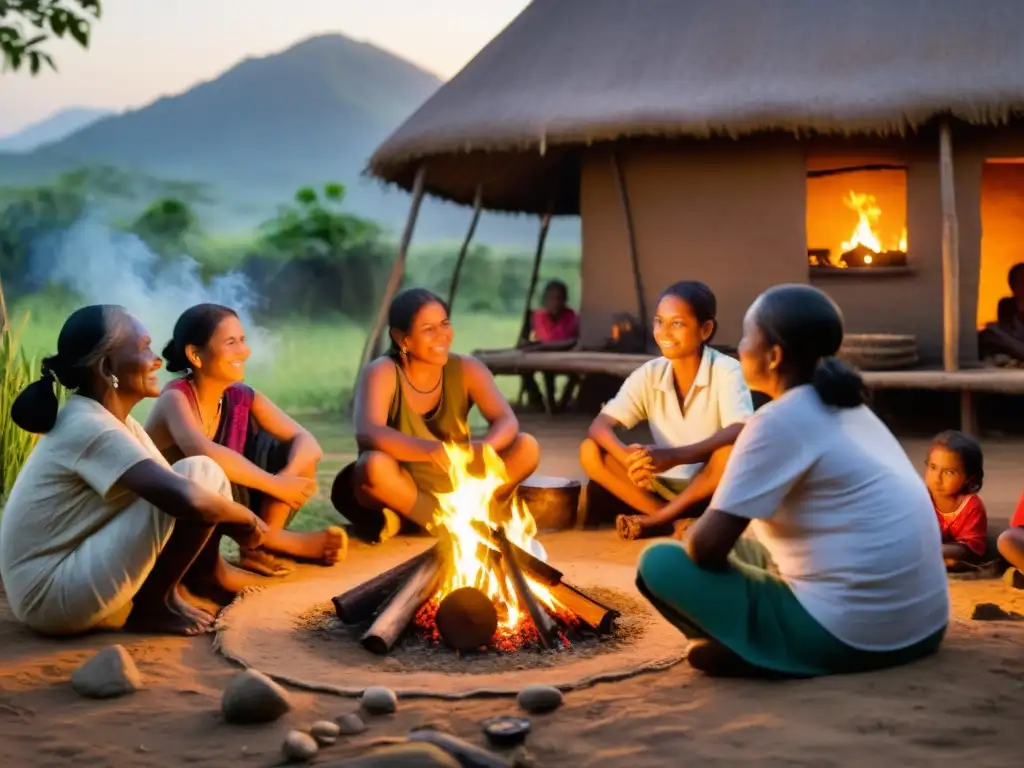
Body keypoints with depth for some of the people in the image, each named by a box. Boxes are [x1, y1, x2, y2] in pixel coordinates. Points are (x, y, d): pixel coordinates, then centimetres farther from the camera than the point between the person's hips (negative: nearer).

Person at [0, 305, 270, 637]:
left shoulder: (110, 421, 9)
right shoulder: (92, 429, -21)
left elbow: (176, 488, 12)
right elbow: (189, 499, -32)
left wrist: (236, 523, -2)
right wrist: (246, 518, -14)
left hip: (68, 581, 10)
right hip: (55, 596, -10)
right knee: (201, 474, -17)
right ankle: (151, 603, -4)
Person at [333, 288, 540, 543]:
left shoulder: (466, 369, -6)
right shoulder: (382, 373, -17)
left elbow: (507, 421, -19)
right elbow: (367, 434, -35)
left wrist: (484, 447, -43)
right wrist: (429, 449, -51)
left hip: (455, 486, 3)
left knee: (526, 447, -16)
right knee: (375, 464, -37)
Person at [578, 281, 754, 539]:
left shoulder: (727, 371, -15)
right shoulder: (648, 374, -3)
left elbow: (742, 433, -31)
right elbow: (598, 427, -12)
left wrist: (674, 456, -44)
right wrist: (628, 457, -35)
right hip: (666, 487, 4)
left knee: (733, 449, -34)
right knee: (590, 452, -15)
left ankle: (657, 519, -18)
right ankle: (677, 522, -19)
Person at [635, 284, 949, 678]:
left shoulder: (780, 421, -14)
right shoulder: (847, 407, 13)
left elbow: (707, 545, -15)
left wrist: (692, 533, 5)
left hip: (846, 636, -9)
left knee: (659, 562, 0)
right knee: (743, 546, 29)